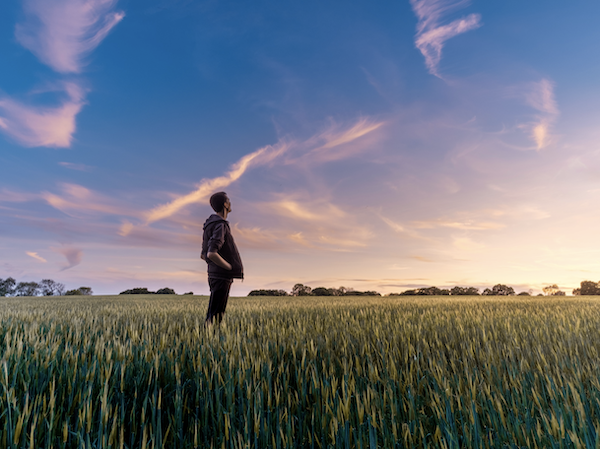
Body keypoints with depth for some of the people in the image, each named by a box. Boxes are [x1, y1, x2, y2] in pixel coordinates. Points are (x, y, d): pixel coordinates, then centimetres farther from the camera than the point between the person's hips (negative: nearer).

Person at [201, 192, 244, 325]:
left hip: (214, 274, 10)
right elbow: (211, 254, -28)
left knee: (219, 314, 14)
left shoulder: (210, 225, 15)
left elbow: (204, 255, 19)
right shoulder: (220, 226, -16)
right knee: (214, 316, -4)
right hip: (221, 277, -10)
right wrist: (231, 268, -15)